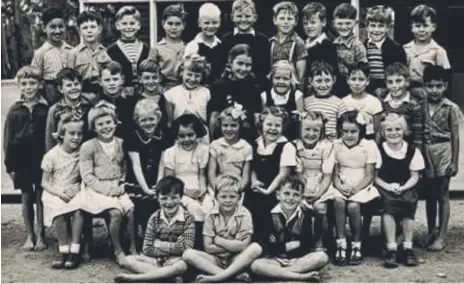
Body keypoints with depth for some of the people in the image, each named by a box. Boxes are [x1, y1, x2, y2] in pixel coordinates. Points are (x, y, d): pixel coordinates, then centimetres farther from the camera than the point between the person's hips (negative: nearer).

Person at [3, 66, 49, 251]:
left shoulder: (46, 109, -2)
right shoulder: (15, 111, 2)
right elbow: (8, 139, 4)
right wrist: (9, 164, 0)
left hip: (41, 160, -1)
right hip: (22, 161, 2)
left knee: (41, 197, 4)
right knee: (26, 197, 9)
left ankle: (41, 235, 15)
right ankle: (30, 235, 19)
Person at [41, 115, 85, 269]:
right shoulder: (52, 155, -3)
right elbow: (45, 182, 0)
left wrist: (77, 188, -16)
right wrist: (59, 192, -17)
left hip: (75, 192, 1)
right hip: (55, 193, -1)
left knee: (79, 209, -32)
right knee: (59, 211, -33)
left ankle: (74, 251, -29)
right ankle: (63, 250, -22)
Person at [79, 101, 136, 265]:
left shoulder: (121, 144, 10)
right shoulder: (88, 147, -2)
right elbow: (87, 176, -6)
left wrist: (121, 185, -4)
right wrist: (107, 189, -14)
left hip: (117, 189, 4)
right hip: (96, 190, -4)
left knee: (131, 209, -24)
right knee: (116, 212, -28)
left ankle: (133, 249, -14)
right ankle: (118, 251, -14)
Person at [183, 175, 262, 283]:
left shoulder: (244, 214, -7)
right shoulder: (211, 216, -3)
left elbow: (243, 246, -13)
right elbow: (208, 248, -7)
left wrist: (217, 240, -10)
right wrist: (233, 245, -13)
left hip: (237, 260, -1)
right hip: (217, 260, 2)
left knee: (256, 248, -30)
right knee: (188, 254, -23)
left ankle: (217, 277, -32)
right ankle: (235, 274, -30)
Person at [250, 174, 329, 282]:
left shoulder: (305, 216, 4)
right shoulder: (270, 216, 0)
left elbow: (307, 245, -4)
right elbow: (265, 246, -6)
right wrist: (286, 246, -10)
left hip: (298, 259, 2)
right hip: (274, 259, -2)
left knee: (322, 257, -26)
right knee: (255, 265, -32)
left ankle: (276, 272, -27)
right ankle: (301, 276, -35)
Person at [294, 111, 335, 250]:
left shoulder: (327, 147, -5)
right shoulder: (296, 146, -1)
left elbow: (327, 176, -6)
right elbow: (297, 174, -4)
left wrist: (317, 195, -16)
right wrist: (300, 196, -16)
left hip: (321, 189, -1)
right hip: (302, 189, 1)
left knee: (320, 207, -26)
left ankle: (319, 242, -3)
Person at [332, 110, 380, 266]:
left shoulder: (369, 146, -2)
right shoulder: (336, 146, 5)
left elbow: (369, 176, -4)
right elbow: (334, 173, 4)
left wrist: (355, 188, -19)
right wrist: (340, 187, -16)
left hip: (362, 187, -2)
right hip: (342, 187, 2)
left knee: (353, 206, -32)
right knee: (338, 201, -32)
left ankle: (356, 246, -13)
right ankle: (341, 244, -25)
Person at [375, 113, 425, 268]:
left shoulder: (412, 150, 4)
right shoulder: (378, 150, 1)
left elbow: (415, 176, 2)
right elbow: (375, 176, -1)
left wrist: (402, 188, -15)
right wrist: (388, 186, -18)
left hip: (405, 189, 1)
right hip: (385, 189, -1)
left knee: (409, 202, -32)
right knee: (389, 204, -33)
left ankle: (408, 247, -23)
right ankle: (391, 248, -30)